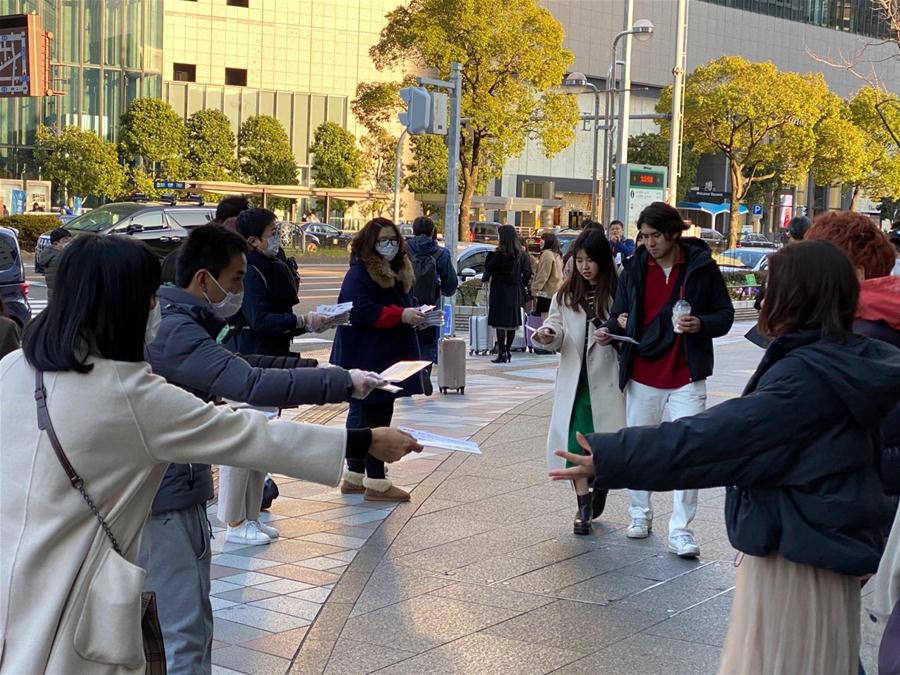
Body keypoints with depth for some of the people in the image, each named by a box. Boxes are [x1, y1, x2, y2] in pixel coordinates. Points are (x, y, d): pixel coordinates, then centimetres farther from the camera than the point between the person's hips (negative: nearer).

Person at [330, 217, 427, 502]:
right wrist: (401, 315, -26)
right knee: (375, 416, -8)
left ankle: (354, 477, 24)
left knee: (361, 414, 16)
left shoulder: (398, 272, 16)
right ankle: (376, 483, -2)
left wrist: (415, 314, 4)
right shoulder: (359, 274, -14)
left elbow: (402, 304, 27)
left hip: (389, 358, 10)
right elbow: (361, 311, -24)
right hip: (367, 359, -10)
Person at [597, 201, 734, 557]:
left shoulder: (702, 267, -4)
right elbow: (621, 311, 12)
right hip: (642, 376, 3)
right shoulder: (635, 267, 3)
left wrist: (701, 324, -18)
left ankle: (680, 531, 2)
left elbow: (725, 315, 3)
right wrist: (614, 327, -11)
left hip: (686, 378, -3)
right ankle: (640, 514, 29)